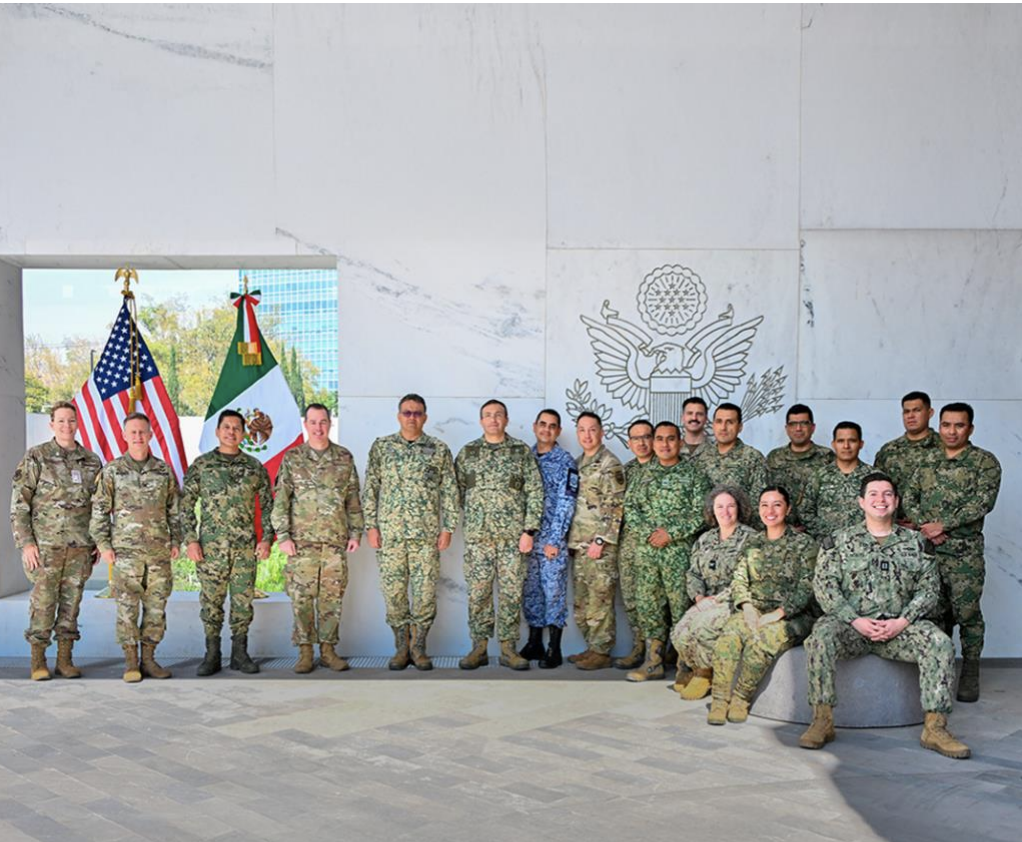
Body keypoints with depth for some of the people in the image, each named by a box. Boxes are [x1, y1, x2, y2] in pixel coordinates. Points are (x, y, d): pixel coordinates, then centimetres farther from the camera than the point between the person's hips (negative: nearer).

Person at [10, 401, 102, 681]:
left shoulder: (92, 461, 8)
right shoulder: (35, 457, -3)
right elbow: (19, 503, -5)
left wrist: (99, 542, 10)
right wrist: (25, 543, -11)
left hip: (81, 545, 3)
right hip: (46, 544, -3)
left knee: (71, 601, 7)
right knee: (43, 602, 0)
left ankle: (65, 659, 14)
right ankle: (38, 661, 10)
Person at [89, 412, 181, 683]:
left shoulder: (164, 471, 7)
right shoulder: (111, 471, 1)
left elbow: (174, 510, 12)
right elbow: (99, 511, 1)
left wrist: (176, 541, 6)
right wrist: (103, 545, -5)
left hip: (159, 552, 3)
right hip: (126, 552, -2)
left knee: (156, 608, 5)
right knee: (127, 609, -1)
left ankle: (148, 659, 15)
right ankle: (131, 663, 8)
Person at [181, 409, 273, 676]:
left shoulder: (255, 467, 8)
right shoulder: (201, 465, 3)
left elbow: (267, 506, 9)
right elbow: (186, 505, 2)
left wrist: (266, 538, 0)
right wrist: (190, 540, -6)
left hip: (246, 547, 2)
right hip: (211, 547, -1)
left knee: (243, 600, 5)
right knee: (211, 601, 3)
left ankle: (239, 653, 16)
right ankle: (212, 655, 14)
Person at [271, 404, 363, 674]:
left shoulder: (344, 458, 8)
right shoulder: (292, 458, 3)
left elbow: (353, 499, 10)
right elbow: (281, 500, 0)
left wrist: (356, 532, 5)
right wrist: (283, 536, -7)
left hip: (336, 540, 2)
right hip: (302, 540, -1)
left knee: (332, 596, 5)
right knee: (301, 596, 0)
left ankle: (328, 649, 14)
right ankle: (305, 652, 9)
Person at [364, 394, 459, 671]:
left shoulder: (439, 450, 5)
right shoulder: (381, 447, 6)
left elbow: (450, 492, 5)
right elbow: (370, 489, 5)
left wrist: (448, 528, -1)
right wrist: (371, 526, -1)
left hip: (426, 533, 0)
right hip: (390, 532, 0)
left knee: (425, 591, 0)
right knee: (394, 591, 3)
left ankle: (418, 647, 13)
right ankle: (401, 647, 15)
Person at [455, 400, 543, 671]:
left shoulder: (522, 451, 4)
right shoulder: (467, 452, 8)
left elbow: (535, 492, 1)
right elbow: (457, 490, 11)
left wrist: (529, 530, -5)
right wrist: (460, 523, 4)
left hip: (513, 535, 0)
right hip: (477, 536, 1)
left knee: (511, 593, 2)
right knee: (478, 593, 2)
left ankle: (508, 649, 12)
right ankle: (479, 648, 12)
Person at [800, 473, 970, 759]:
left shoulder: (916, 543, 14)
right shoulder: (839, 541, 9)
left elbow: (929, 588, 7)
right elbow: (824, 585, 0)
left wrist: (902, 622, -10)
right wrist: (855, 620, -13)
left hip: (899, 625, 2)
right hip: (851, 624, -1)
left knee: (940, 644, -26)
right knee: (821, 636, -33)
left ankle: (935, 727, -22)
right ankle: (822, 721, -27)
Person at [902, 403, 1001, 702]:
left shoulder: (985, 462, -2)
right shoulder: (927, 461, 12)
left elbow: (982, 502, -13)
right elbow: (909, 498, 10)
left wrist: (942, 525, -16)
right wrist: (925, 526, -8)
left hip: (965, 552, -4)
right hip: (927, 550, 4)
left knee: (967, 613, 0)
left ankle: (970, 675, 13)